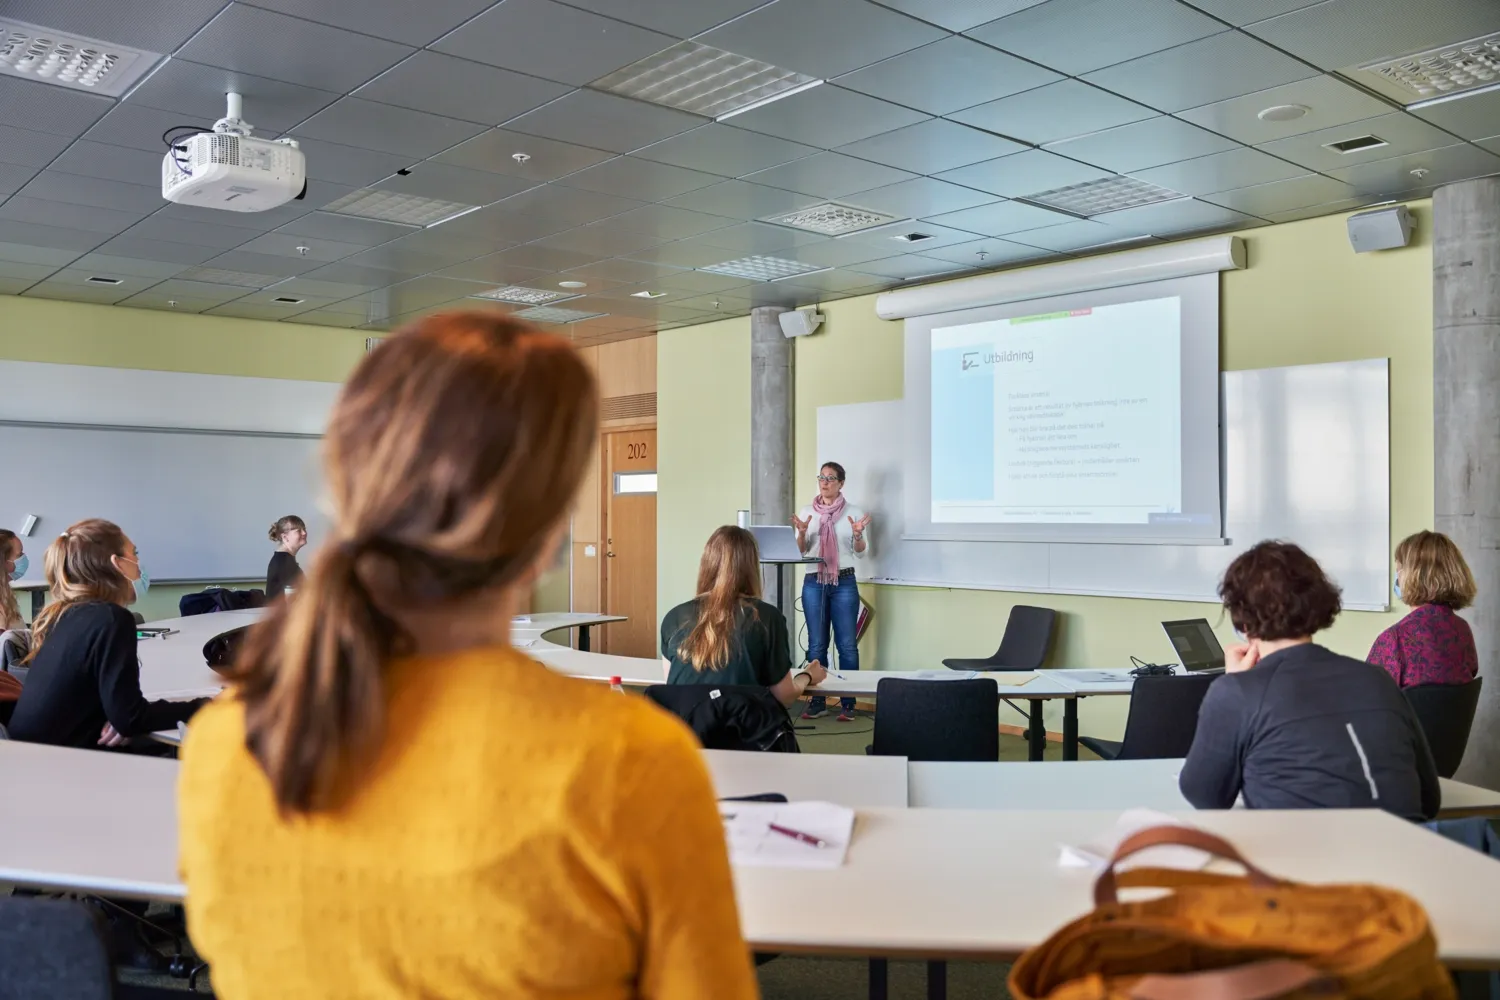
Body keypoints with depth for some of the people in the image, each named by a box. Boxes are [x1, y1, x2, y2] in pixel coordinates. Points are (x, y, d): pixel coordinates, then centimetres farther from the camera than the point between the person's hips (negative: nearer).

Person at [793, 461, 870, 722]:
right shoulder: (807, 512, 8)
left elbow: (861, 553, 0)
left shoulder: (854, 512, 1)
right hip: (813, 583, 2)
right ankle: (818, 701, 13)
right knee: (816, 644, 5)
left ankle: (848, 703, 4)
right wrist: (801, 533, -13)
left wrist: (857, 535, -20)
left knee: (847, 644, -2)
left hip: (844, 583, -2)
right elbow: (800, 551, 6)